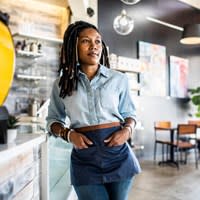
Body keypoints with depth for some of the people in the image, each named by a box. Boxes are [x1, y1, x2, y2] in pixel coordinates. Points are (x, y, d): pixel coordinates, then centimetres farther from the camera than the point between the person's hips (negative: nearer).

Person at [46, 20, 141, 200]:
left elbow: (129, 113, 11)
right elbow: (53, 120, 11)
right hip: (84, 158, -1)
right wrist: (68, 134, -8)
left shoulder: (119, 79, 0)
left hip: (118, 153, 1)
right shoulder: (62, 83, 2)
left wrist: (127, 130, -10)